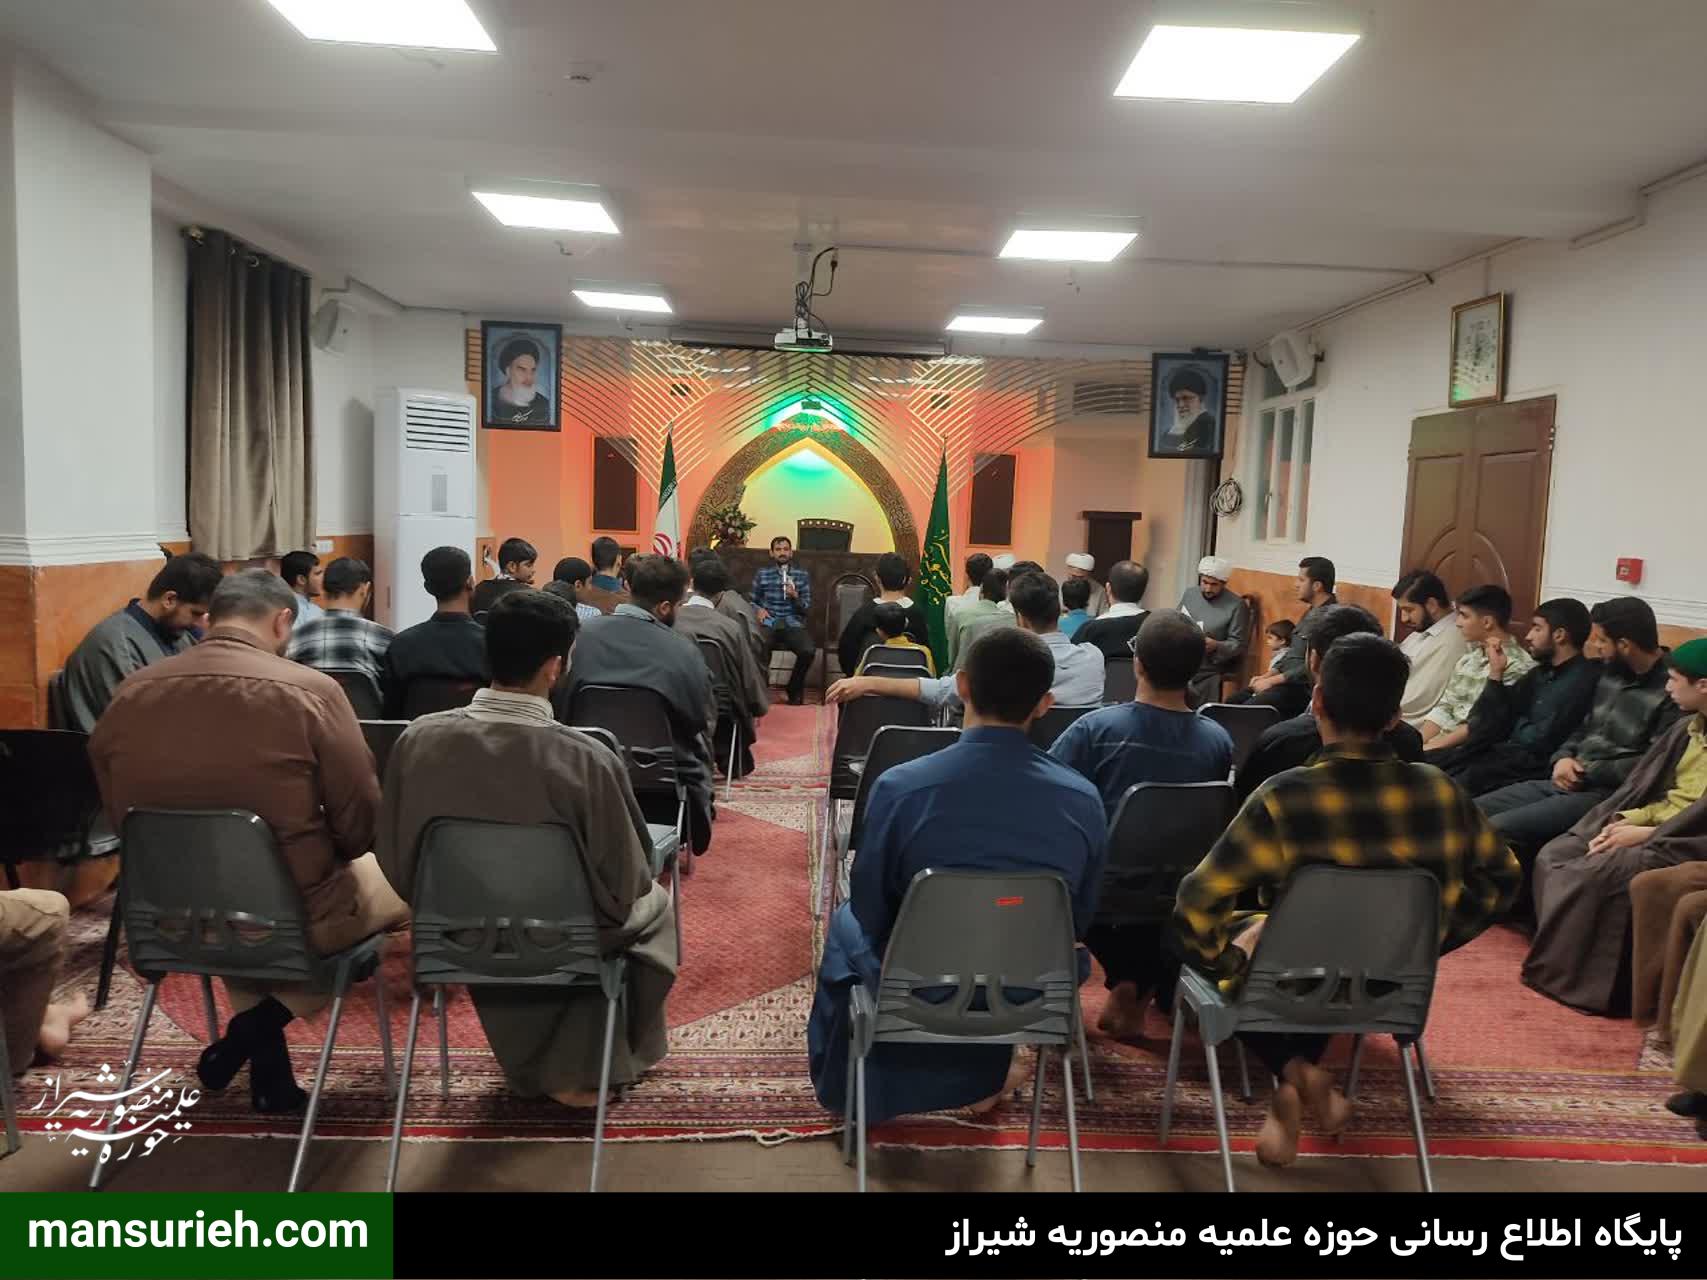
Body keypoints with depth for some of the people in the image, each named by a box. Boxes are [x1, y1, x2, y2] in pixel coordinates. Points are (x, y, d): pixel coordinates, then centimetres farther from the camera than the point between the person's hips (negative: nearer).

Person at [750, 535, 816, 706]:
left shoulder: (803, 575, 11)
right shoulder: (762, 574, 12)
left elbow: (807, 610, 8)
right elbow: (752, 601, 17)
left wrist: (795, 596, -11)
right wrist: (758, 609, -6)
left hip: (793, 623, 1)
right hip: (769, 623, 0)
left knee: (808, 650, -30)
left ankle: (795, 689, 0)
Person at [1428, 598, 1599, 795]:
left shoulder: (1582, 679, -12)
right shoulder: (1543, 672, 17)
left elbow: (1541, 741, -18)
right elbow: (1492, 723, 13)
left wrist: (1518, 724, 3)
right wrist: (1496, 673, 5)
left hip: (1533, 762, -9)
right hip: (1507, 750, 9)